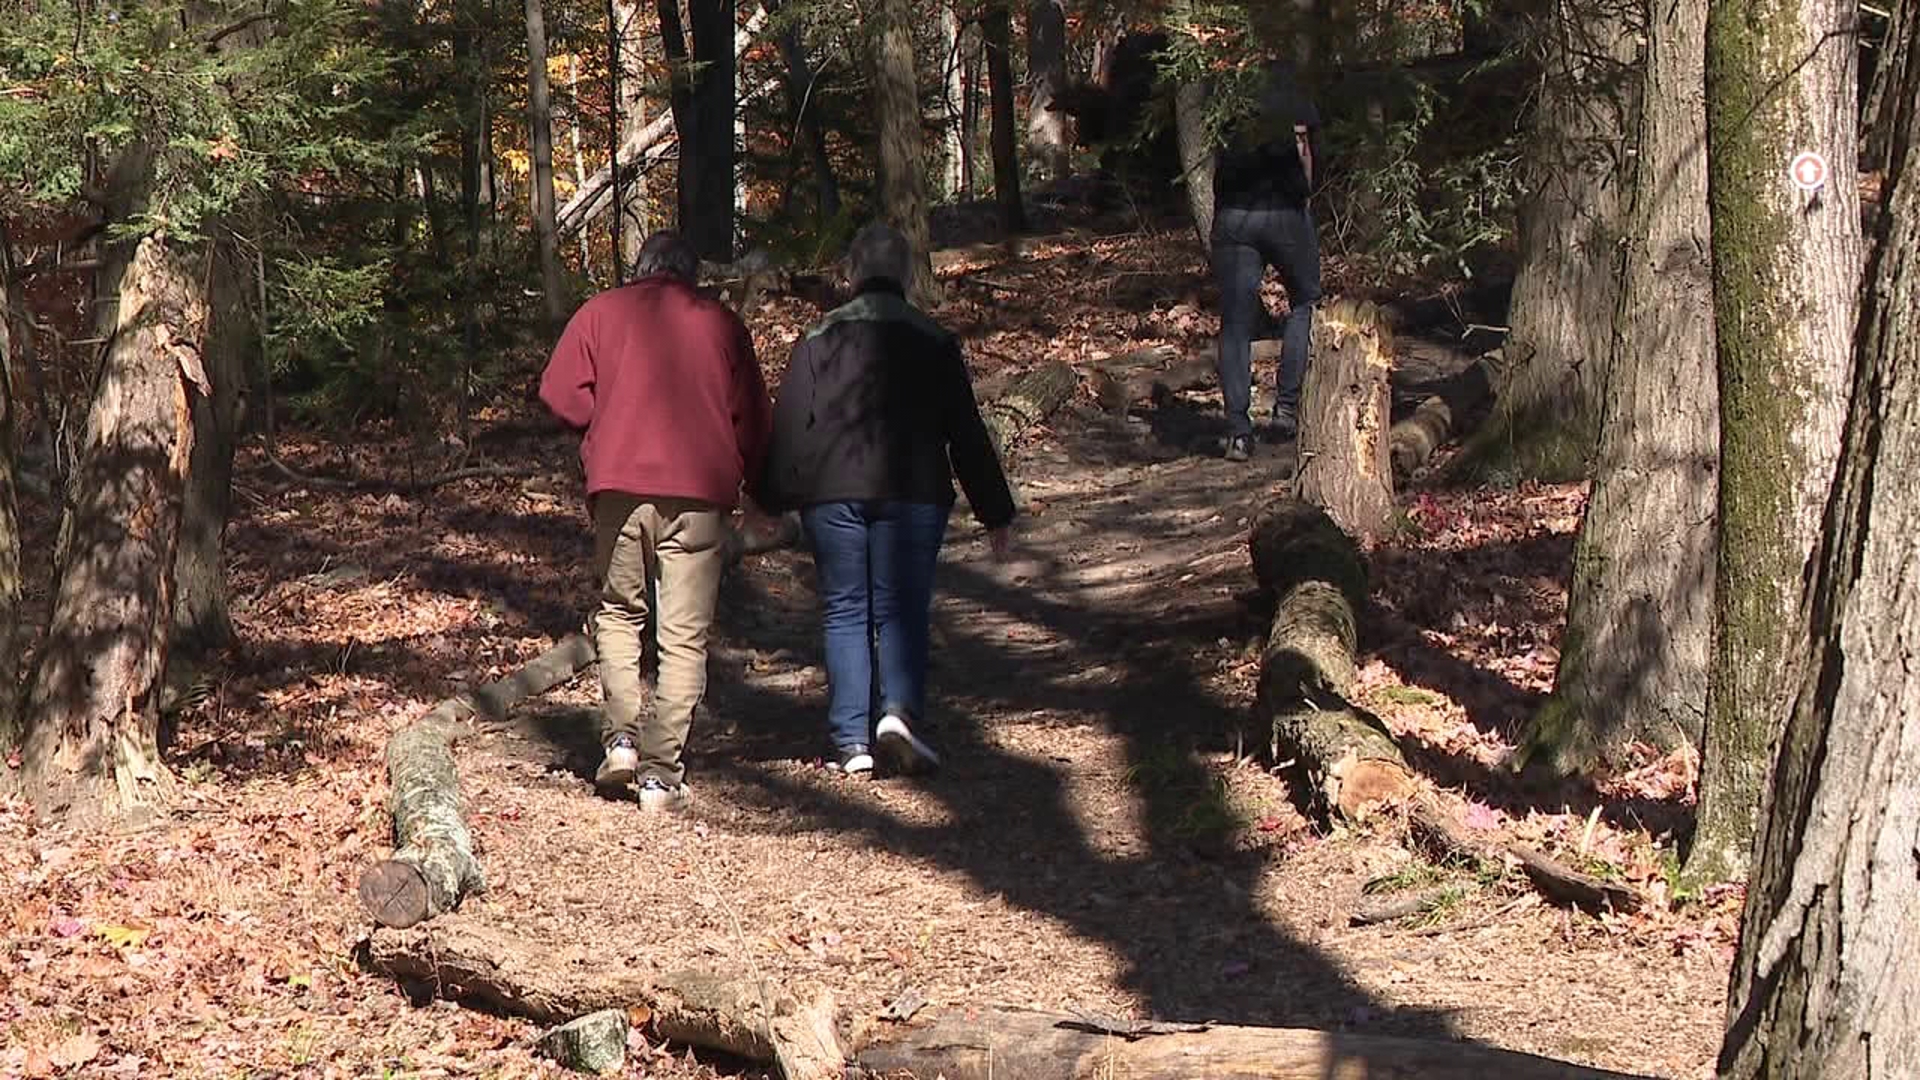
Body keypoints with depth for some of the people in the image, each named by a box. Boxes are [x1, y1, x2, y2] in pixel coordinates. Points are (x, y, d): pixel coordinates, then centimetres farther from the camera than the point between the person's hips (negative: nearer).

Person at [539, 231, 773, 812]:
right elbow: (755, 419, 9)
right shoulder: (721, 323, 10)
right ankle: (662, 773, -2)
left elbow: (560, 394, 1)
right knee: (684, 638, 2)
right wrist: (739, 478, 23)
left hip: (620, 487, 1)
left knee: (619, 615, 19)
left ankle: (620, 737, 4)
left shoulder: (600, 312, 9)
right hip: (700, 494, -1)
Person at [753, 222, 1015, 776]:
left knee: (845, 611, 6)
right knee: (903, 607, 3)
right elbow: (966, 433, 6)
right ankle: (901, 710, -21)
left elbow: (789, 426, 4)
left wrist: (771, 499, 11)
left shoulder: (818, 340, 5)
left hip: (831, 494, 1)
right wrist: (994, 512, 10)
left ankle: (852, 741, 1)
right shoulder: (934, 341, 5)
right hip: (913, 495, -1)